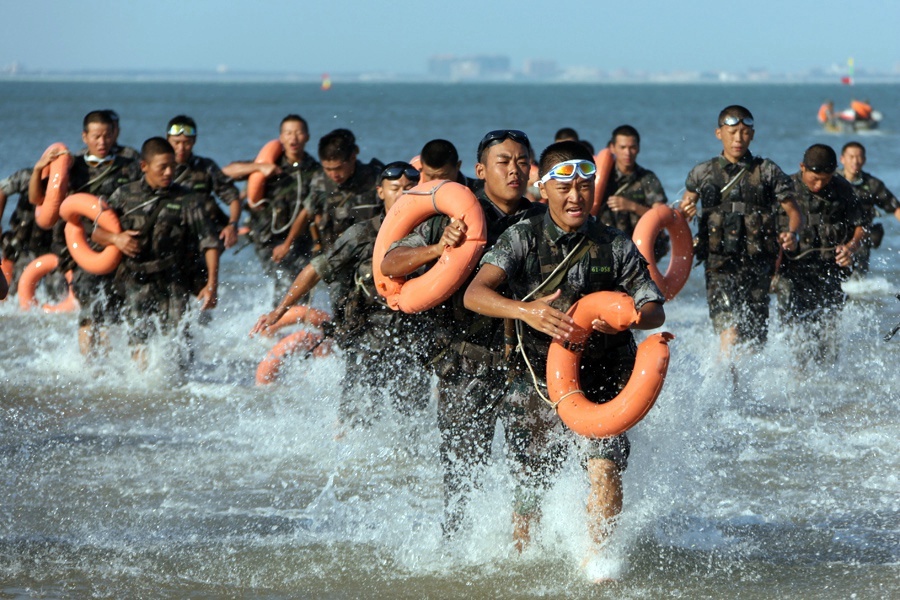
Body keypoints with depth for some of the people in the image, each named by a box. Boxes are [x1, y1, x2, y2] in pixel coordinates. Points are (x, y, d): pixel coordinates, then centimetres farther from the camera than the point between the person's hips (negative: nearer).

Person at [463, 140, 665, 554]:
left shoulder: (616, 246, 0)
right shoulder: (522, 239, -4)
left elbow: (655, 310, 0)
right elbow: (475, 294, -18)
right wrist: (526, 311, -38)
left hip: (603, 379, 0)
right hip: (539, 378, 0)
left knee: (605, 466, -22)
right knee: (530, 485, 8)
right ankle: (519, 559, 35)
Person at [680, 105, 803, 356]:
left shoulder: (767, 172, 7)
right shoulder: (703, 173, 10)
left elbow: (793, 212, 7)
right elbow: (685, 207, 24)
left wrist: (792, 234, -15)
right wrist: (685, 211, -1)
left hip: (757, 266, 1)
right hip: (720, 266, -1)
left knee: (755, 340, 2)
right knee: (729, 333, -21)